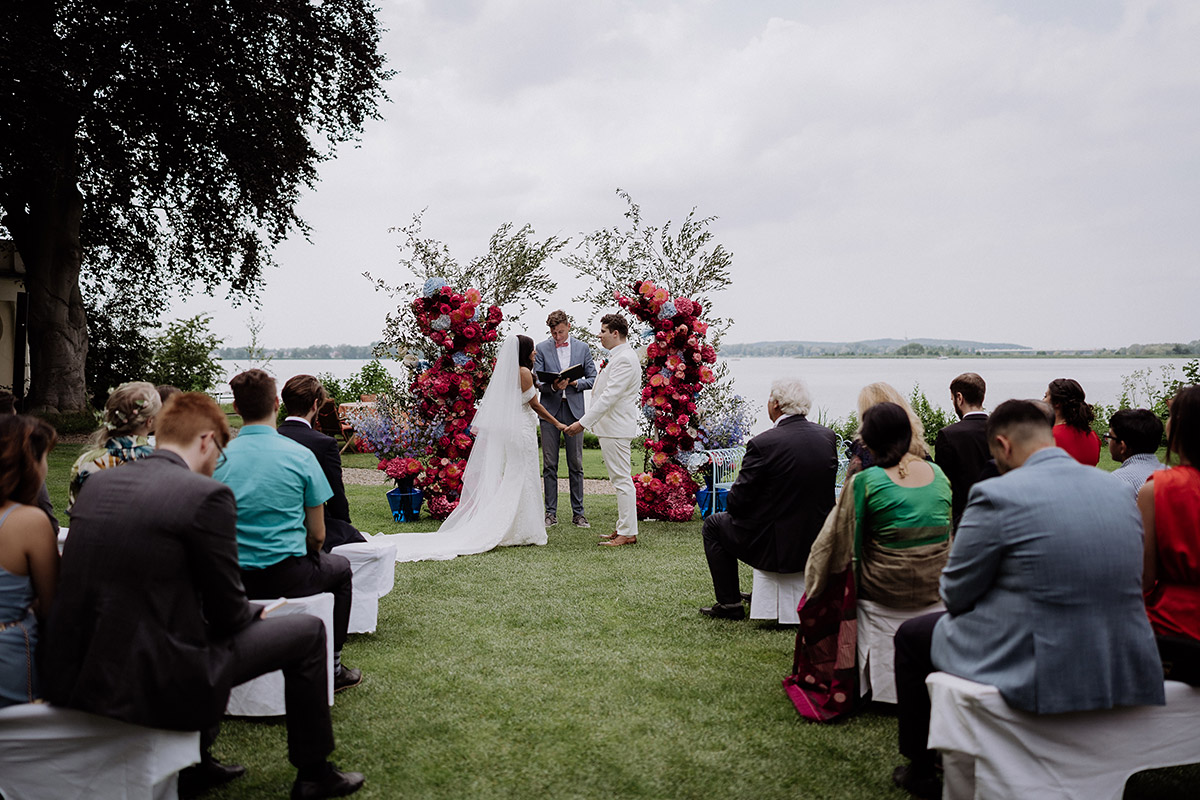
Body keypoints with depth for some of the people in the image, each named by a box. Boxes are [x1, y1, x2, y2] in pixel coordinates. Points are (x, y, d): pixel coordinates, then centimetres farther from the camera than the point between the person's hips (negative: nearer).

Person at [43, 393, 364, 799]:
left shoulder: (97, 482, 8)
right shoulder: (207, 495, -14)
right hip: (148, 683, -8)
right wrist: (257, 613, 16)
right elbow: (227, 610, -8)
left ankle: (195, 765, 39)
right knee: (308, 631, 9)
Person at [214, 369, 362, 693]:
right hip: (285, 577, -4)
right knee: (340, 568, 27)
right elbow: (317, 536, -6)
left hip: (229, 581, 4)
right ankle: (331, 669, 29)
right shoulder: (300, 455, -10)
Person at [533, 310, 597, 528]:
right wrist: (553, 386, -18)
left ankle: (578, 513, 9)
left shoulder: (582, 348, 9)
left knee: (576, 465, 3)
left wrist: (576, 383, -10)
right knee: (549, 465, 2)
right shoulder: (542, 348, 5)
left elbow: (592, 379, 9)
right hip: (550, 410, 0)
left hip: (574, 410, 1)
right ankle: (551, 513, 8)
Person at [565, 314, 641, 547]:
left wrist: (583, 423, -22)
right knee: (619, 479, 14)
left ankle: (628, 533, -2)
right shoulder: (620, 357, 17)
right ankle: (623, 528, 21)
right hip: (612, 428, 11)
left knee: (622, 479, -7)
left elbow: (609, 397, -23)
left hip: (616, 429, -11)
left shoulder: (624, 359, -18)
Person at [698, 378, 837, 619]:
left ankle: (730, 604, 21)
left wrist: (733, 501, 9)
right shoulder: (828, 436, -2)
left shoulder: (763, 444, -20)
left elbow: (737, 501, -15)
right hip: (819, 543, 6)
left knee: (714, 524, 19)